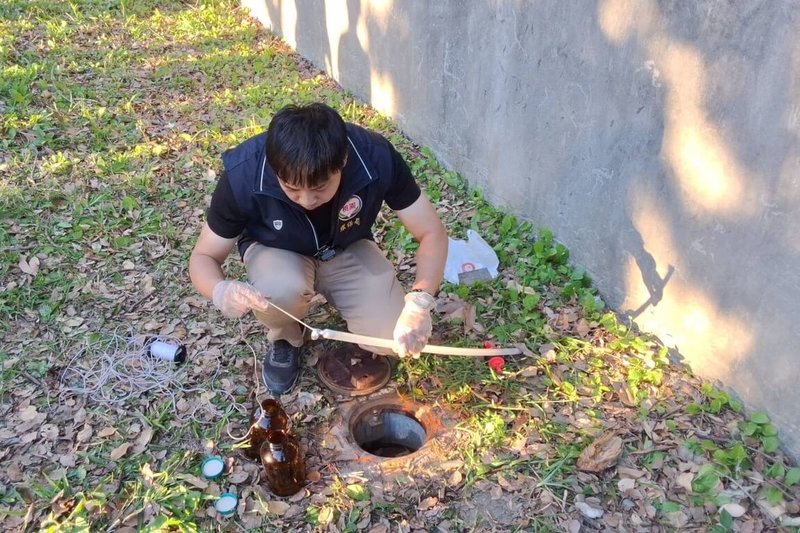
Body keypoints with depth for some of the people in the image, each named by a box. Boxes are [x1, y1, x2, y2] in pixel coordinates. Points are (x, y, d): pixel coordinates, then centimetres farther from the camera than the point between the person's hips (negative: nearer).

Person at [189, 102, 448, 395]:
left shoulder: (376, 157, -31)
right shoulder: (243, 175, -32)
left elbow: (432, 233, -23)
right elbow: (203, 257, -18)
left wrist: (419, 303, -40)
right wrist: (221, 290, -43)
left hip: (348, 250, 1)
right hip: (276, 252, -1)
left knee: (395, 341, -18)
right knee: (282, 290, -36)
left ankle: (338, 298, 14)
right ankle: (284, 340, 0)